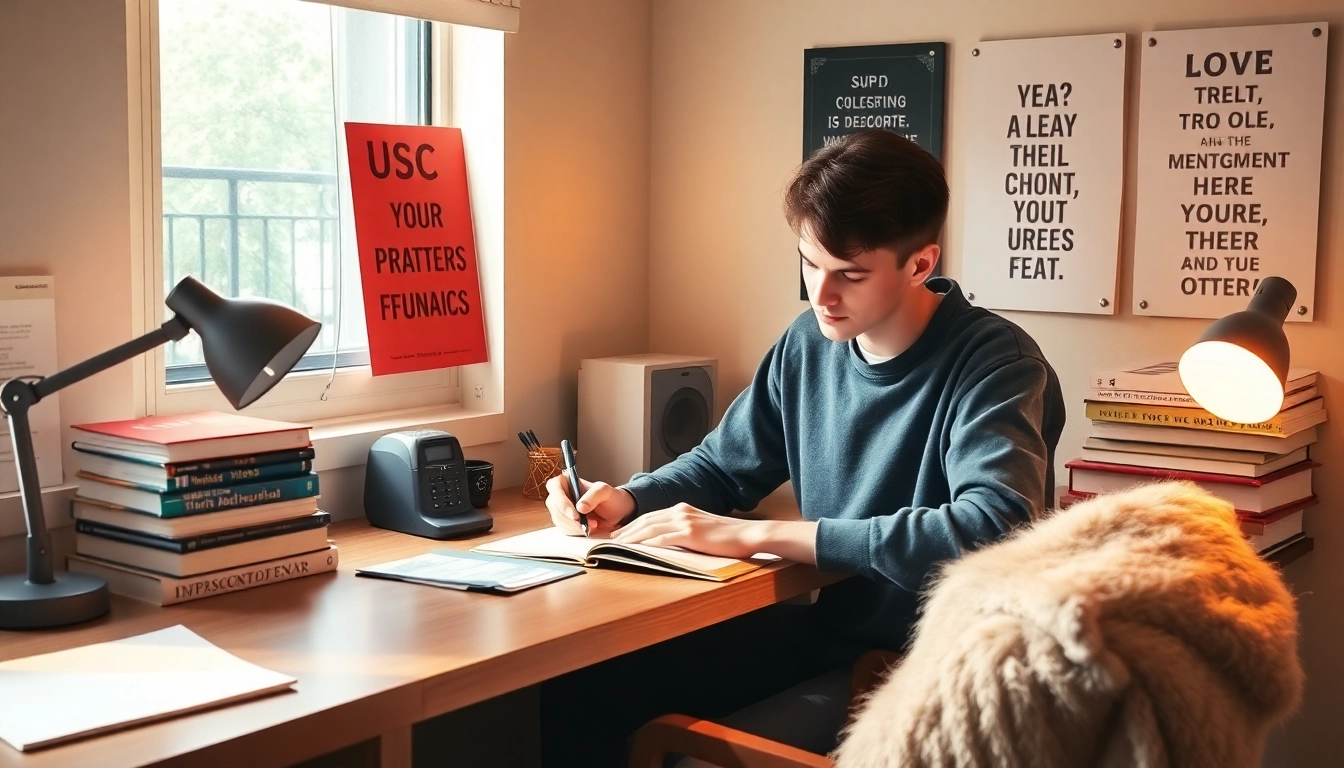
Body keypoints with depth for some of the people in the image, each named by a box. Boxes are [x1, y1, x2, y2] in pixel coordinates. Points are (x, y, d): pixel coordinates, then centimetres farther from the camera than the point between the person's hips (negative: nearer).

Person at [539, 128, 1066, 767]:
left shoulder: (993, 365, -17)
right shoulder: (811, 343, 2)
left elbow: (993, 530, -34)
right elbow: (723, 466, 17)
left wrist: (758, 535, -32)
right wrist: (625, 499, -6)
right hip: (820, 625, 6)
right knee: (578, 684, -4)